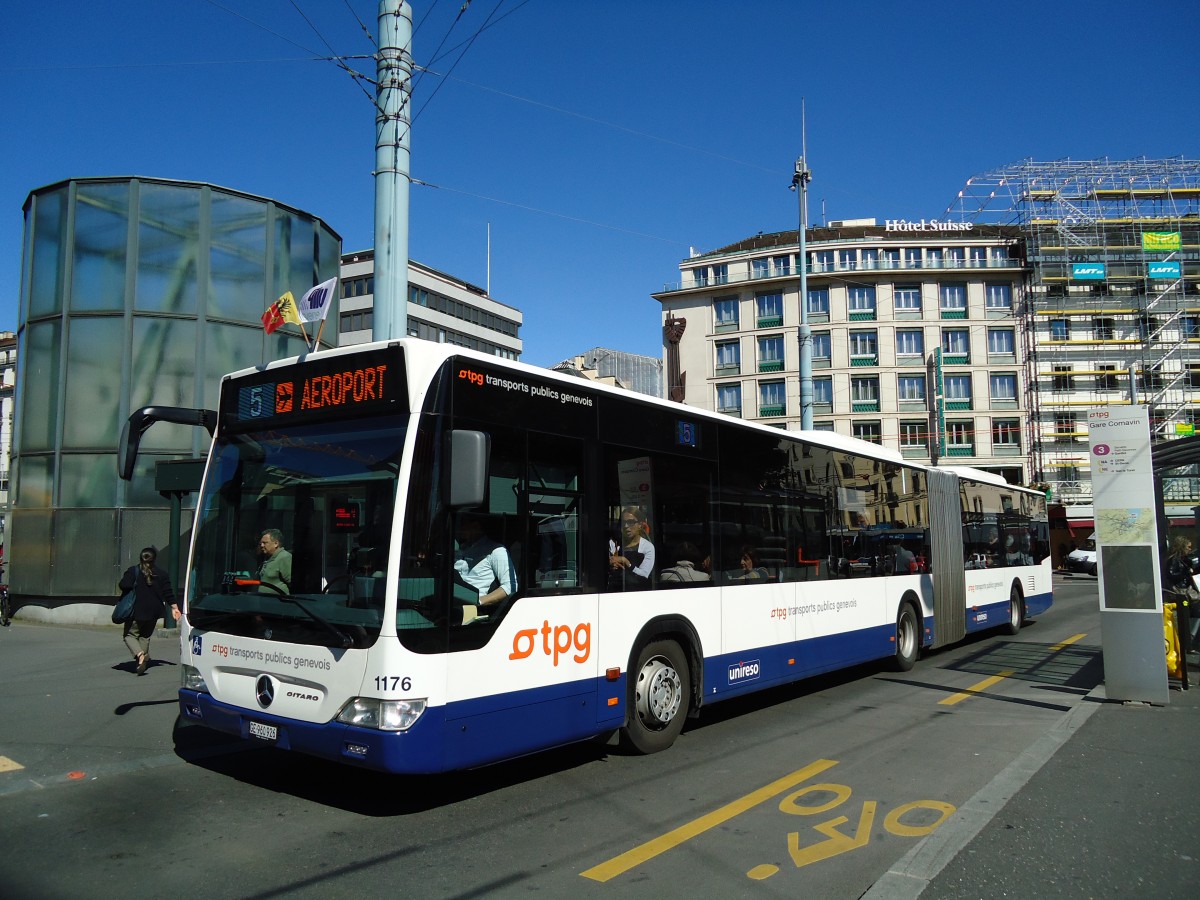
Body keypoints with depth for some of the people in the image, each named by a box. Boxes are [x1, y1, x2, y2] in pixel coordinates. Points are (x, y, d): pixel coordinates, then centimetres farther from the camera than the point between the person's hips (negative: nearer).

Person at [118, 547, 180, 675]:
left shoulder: (133, 571, -5)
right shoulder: (161, 574, 4)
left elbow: (123, 586, -17)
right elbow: (168, 593, 3)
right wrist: (174, 607, 9)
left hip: (136, 611, -4)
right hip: (153, 611, 4)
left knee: (129, 634, 5)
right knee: (145, 636, 19)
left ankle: (139, 654, -18)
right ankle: (144, 660, 16)